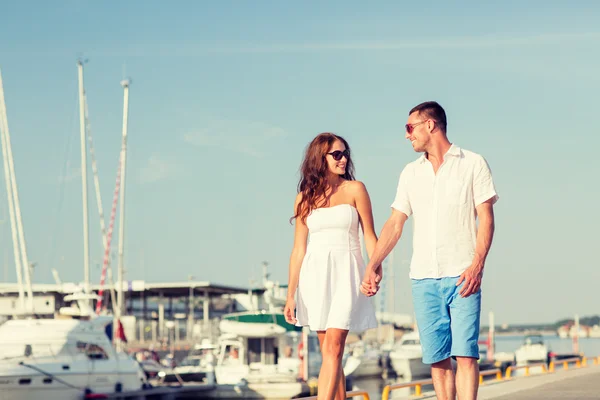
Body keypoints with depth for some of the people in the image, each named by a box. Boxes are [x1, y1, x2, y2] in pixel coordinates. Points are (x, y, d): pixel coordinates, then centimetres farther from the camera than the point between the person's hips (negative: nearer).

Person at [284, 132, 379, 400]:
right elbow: (299, 249, 9)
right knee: (328, 352, 6)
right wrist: (290, 294, 4)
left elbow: (369, 236, 4)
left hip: (345, 274, -3)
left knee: (332, 350, -13)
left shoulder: (355, 189, 4)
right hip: (315, 275, 3)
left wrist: (376, 269, -14)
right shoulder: (305, 198, 9)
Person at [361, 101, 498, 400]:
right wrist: (371, 267, 5)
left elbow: (486, 218, -2)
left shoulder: (473, 164, 4)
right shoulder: (411, 173, 16)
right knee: (437, 358, 2)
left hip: (462, 276, -4)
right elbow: (395, 224, 15)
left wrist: (477, 264, -15)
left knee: (465, 353, -12)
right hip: (423, 278, 4)